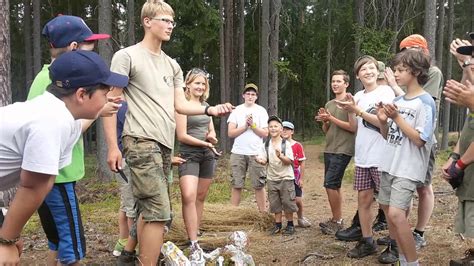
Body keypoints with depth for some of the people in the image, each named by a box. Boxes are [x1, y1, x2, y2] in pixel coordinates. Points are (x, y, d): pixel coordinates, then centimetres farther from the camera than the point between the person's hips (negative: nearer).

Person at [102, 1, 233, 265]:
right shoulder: (126, 56, -1)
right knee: (159, 212, -14)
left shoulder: (172, 65, 19)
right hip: (141, 142, -7)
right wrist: (112, 146, -11)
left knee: (149, 209, 12)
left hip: (165, 143, 8)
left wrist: (209, 109, -5)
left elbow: (181, 104, 13)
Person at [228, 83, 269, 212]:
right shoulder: (237, 110, 6)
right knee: (236, 185, 3)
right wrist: (245, 126, -11)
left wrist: (253, 125, -11)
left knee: (259, 185, 1)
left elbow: (265, 134, 0)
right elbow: (230, 133, -1)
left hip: (256, 153, 0)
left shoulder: (261, 111, 6)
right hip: (238, 153, 1)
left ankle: (263, 213, 10)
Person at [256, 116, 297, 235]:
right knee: (275, 203, 8)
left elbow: (289, 161, -12)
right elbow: (264, 160, -3)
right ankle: (277, 224, 20)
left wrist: (280, 156, -30)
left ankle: (290, 224, 15)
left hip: (286, 177, -3)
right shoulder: (265, 145, 3)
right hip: (272, 178, 3)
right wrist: (260, 160, -26)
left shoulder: (286, 144, -6)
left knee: (287, 202, 1)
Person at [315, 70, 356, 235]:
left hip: (342, 151, -8)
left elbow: (353, 127, -14)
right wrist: (324, 121, -3)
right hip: (329, 150, 8)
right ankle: (336, 219, 18)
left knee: (330, 184, -12)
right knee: (334, 185, 10)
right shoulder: (329, 104, 16)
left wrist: (331, 118, -14)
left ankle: (337, 221, -1)